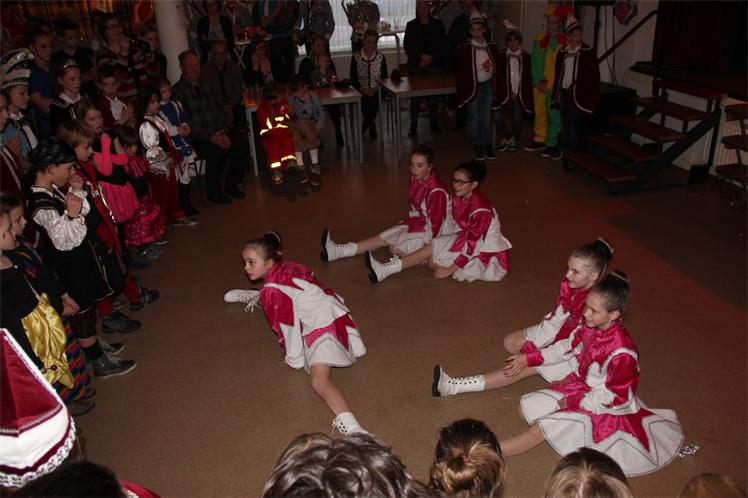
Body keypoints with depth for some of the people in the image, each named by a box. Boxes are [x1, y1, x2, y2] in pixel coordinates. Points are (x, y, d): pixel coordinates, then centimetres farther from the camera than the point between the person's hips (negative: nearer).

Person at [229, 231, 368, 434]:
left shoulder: (273, 290, -21)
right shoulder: (288, 266, 2)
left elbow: (287, 327, -16)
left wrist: (293, 360, -2)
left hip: (324, 327, -10)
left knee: (319, 380, -29)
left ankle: (350, 425, -52)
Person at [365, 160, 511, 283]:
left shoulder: (481, 210, -27)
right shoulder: (458, 199, -1)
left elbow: (471, 244, -26)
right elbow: (461, 231, 6)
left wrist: (449, 270, -23)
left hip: (487, 255, -8)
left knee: (433, 248, -19)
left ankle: (386, 270, -21)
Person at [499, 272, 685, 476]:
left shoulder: (622, 352, -33)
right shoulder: (590, 326, -11)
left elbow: (615, 398, -24)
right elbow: (569, 347, 7)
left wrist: (573, 402, -18)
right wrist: (530, 358, 5)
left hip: (601, 405, -9)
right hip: (581, 385, 9)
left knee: (541, 428, -18)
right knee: (527, 408, 3)